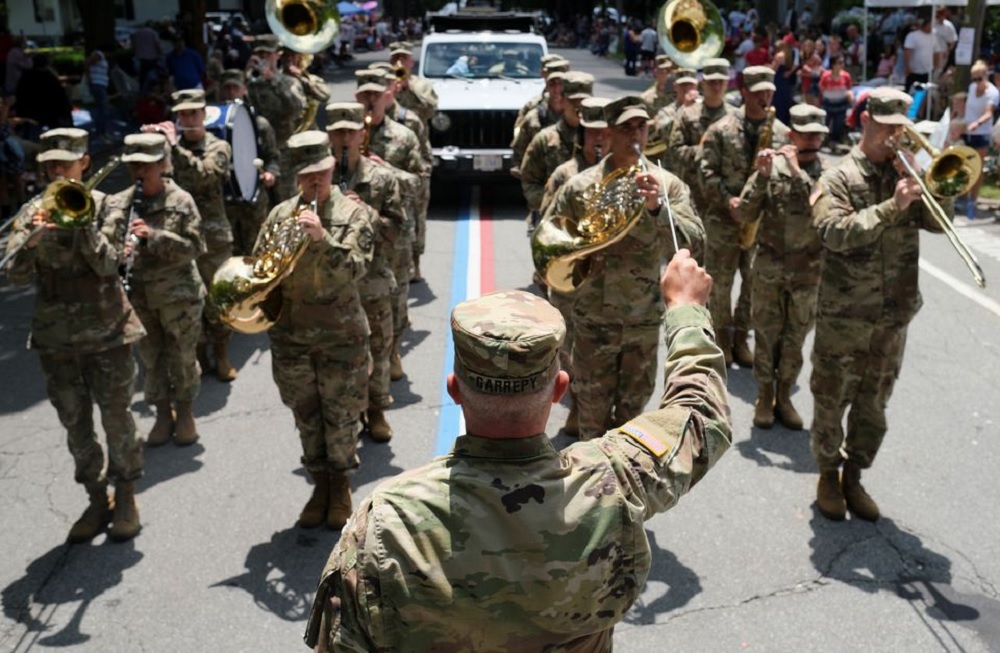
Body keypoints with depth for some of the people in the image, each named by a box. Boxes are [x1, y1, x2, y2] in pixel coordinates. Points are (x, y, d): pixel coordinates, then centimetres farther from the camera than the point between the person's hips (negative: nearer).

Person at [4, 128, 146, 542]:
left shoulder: (103, 205, -5)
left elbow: (108, 265, -15)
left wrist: (83, 221, -24)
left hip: (106, 330, -3)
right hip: (55, 335, 3)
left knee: (116, 418, 6)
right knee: (75, 424, 11)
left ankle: (126, 497, 22)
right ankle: (97, 500, 26)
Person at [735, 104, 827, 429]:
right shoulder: (772, 166, -4)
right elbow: (745, 214, -9)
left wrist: (798, 171, -23)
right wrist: (762, 175, -20)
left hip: (808, 271, 1)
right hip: (768, 267, 0)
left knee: (795, 338, 11)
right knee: (766, 334, 9)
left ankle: (784, 396, 27)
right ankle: (764, 396, 24)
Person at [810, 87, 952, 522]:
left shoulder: (904, 174, 7)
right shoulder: (839, 178, -7)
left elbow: (938, 221, -1)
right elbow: (835, 233, -23)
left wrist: (923, 182, -13)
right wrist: (891, 206, -28)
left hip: (894, 314, 5)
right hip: (843, 314, -4)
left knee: (873, 406, 14)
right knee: (831, 401, 8)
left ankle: (853, 477, 29)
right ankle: (828, 473, 27)